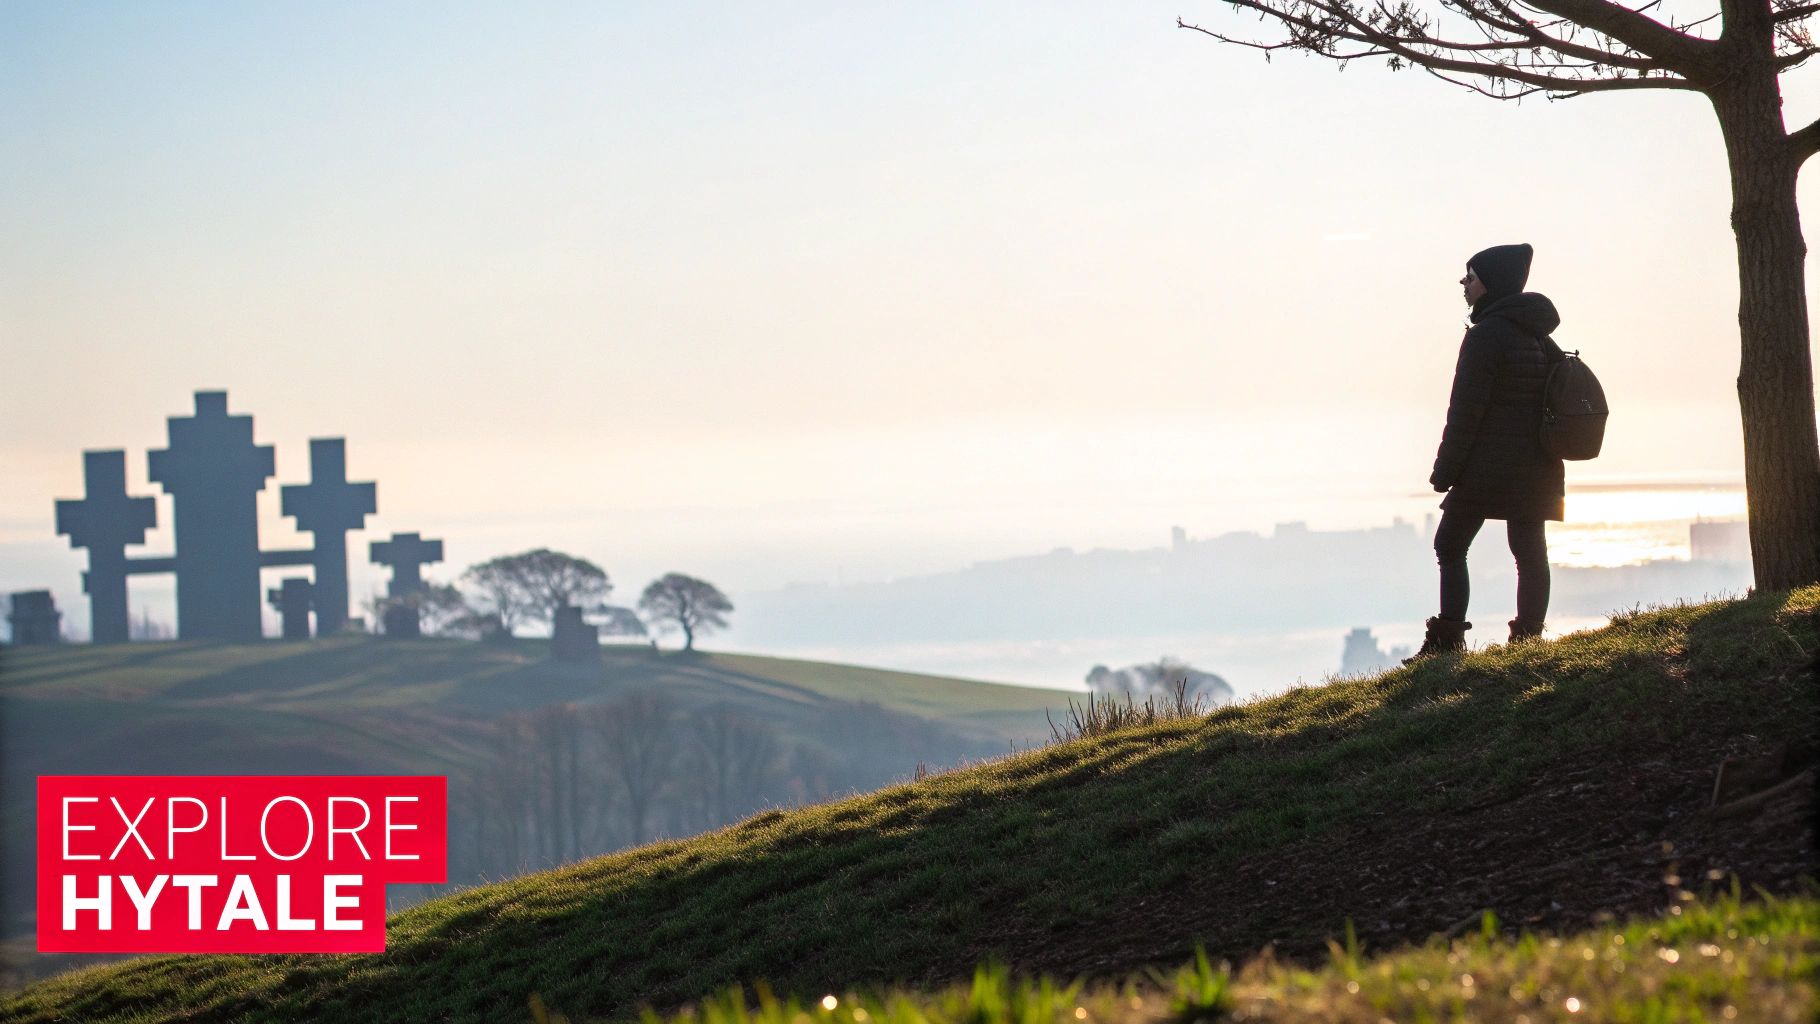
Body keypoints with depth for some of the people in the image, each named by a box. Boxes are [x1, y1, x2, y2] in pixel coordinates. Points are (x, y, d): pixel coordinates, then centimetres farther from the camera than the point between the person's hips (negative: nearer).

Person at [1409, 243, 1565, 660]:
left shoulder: (1485, 335, -13)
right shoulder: (1540, 336, 13)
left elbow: (1465, 410, -15)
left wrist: (1445, 470, -10)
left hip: (1488, 466, -7)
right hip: (1537, 468, 7)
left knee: (1450, 547, 1)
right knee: (1530, 552, 6)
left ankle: (1447, 639, -5)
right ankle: (1528, 640, 3)